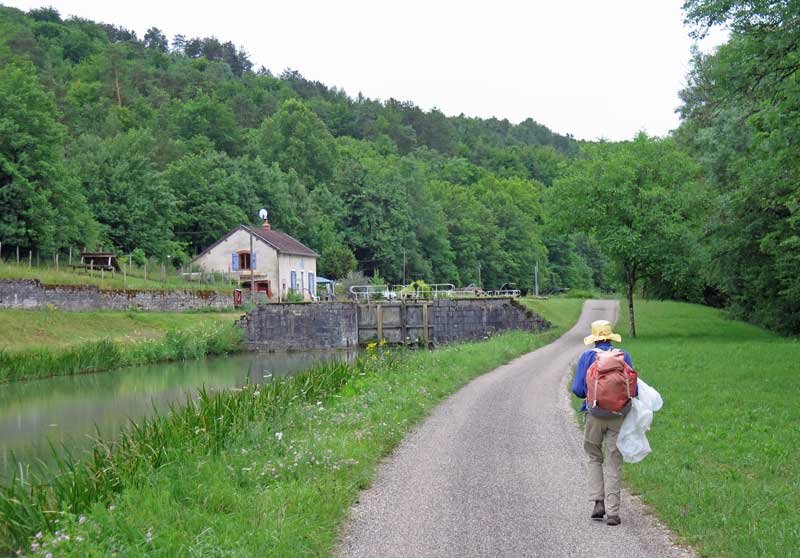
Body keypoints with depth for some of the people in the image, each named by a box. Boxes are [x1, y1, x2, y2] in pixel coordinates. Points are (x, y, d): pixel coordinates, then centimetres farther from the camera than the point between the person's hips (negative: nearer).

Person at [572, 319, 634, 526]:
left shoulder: (587, 357, 0)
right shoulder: (623, 356, 2)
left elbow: (578, 389, -4)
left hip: (595, 414, 0)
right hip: (618, 416, 0)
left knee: (594, 458, 19)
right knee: (614, 464, 6)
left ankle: (598, 502, 6)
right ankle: (612, 512, 3)